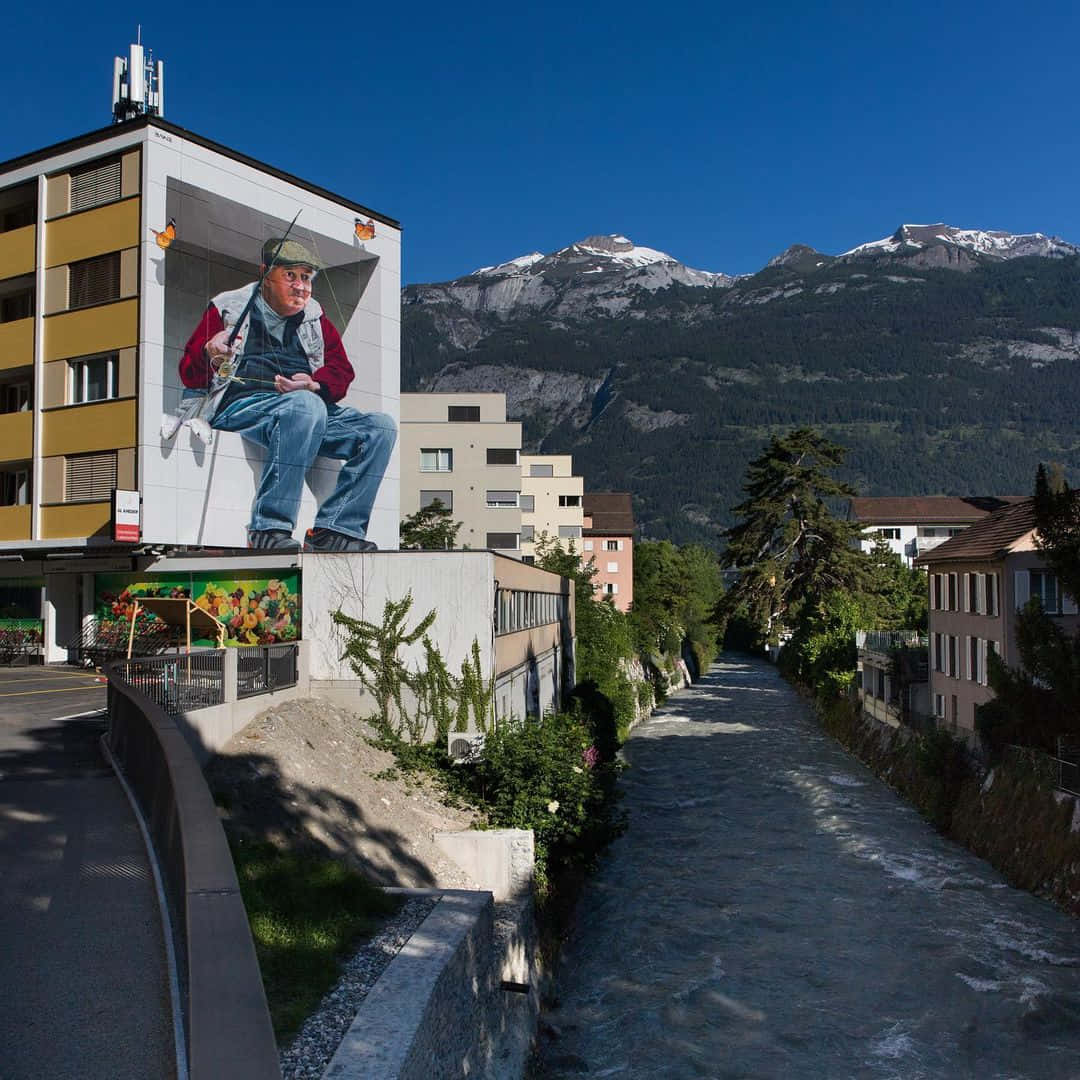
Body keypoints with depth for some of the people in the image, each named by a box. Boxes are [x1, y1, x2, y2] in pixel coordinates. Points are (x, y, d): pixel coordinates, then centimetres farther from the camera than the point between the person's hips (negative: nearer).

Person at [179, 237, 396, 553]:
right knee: (307, 406, -38)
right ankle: (269, 530, -37)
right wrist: (209, 354, -17)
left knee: (381, 428, -18)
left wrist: (313, 384, -9)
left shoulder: (314, 315, 23)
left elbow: (341, 370, 14)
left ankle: (334, 529, -23)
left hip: (309, 404, 5)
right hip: (241, 403, -5)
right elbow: (189, 376, 8)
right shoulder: (228, 307, 12)